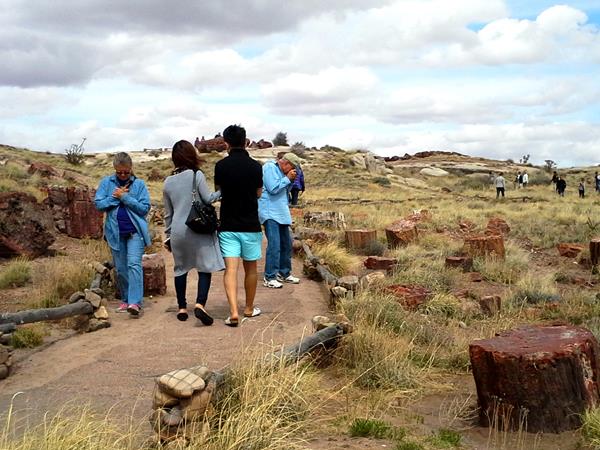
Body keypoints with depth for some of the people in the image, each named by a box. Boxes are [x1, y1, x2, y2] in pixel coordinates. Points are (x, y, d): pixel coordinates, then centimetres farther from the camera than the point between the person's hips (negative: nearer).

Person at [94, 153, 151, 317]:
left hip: (135, 231, -3)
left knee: (134, 264, -15)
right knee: (120, 268, 9)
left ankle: (135, 302, -21)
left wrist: (124, 197, -13)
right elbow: (99, 204, -1)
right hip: (115, 232, 3)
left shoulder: (139, 184, -1)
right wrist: (115, 197, -11)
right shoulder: (106, 182, 4)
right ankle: (125, 300, 21)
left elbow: (145, 208, -8)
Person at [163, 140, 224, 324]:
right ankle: (200, 305, -15)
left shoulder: (168, 182, 9)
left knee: (181, 269, 15)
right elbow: (208, 198, -10)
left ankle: (182, 308, 19)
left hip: (178, 231, 4)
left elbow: (168, 213, 14)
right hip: (198, 229, -4)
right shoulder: (196, 175, -6)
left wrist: (168, 236, 21)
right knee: (205, 268, 0)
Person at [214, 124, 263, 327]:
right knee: (250, 268, 14)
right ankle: (249, 308, 26)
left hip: (228, 225, 0)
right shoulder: (255, 166, -5)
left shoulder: (221, 166, -4)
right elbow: (258, 193, 7)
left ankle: (234, 312, -18)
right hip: (251, 225, 0)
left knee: (230, 269, -4)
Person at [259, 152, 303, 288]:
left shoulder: (280, 171, 16)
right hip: (270, 213, -10)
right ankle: (269, 278, -9)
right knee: (274, 245, -14)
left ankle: (285, 273, 26)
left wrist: (291, 181, 6)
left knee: (286, 244, 14)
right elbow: (273, 188, -20)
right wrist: (288, 178, -12)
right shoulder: (270, 167, -11)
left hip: (280, 213, 10)